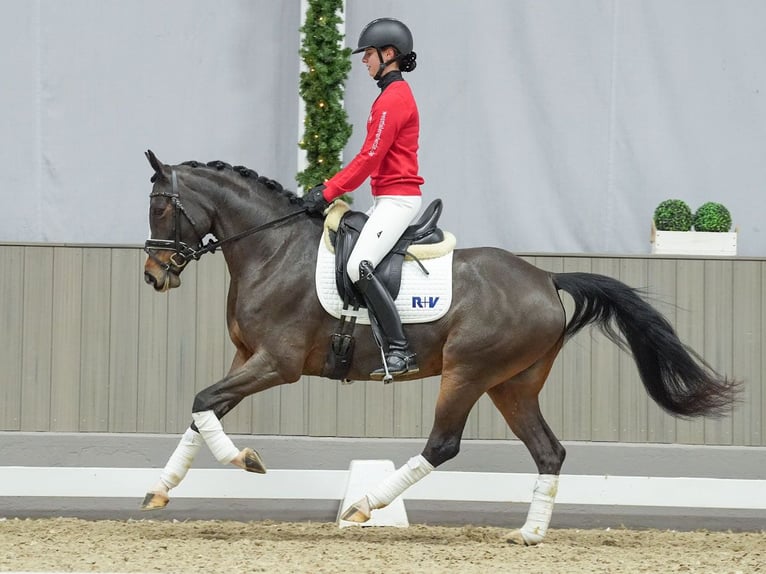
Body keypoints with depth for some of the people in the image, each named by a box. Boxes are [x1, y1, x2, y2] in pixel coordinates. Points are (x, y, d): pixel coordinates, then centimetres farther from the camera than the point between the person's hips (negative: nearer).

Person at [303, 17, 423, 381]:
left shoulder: (393, 98, -13)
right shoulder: (395, 95, 19)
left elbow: (369, 159, -18)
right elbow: (373, 158, 20)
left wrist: (329, 193, -15)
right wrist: (330, 187, 14)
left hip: (397, 198, -11)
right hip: (389, 199, 11)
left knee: (359, 267, -24)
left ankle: (399, 351, -28)